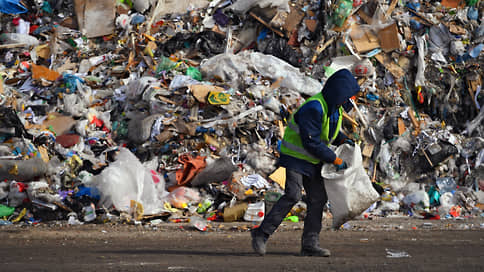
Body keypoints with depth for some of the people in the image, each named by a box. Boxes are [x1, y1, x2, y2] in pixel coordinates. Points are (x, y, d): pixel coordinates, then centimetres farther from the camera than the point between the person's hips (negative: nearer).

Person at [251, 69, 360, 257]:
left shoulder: (335, 108, 4)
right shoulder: (314, 108, -26)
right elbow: (311, 142, -27)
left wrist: (343, 140, 1)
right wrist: (335, 160, -21)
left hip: (313, 162, 9)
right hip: (296, 156, -9)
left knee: (318, 199, 3)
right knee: (293, 195, -20)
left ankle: (310, 244, 7)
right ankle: (261, 234, -13)